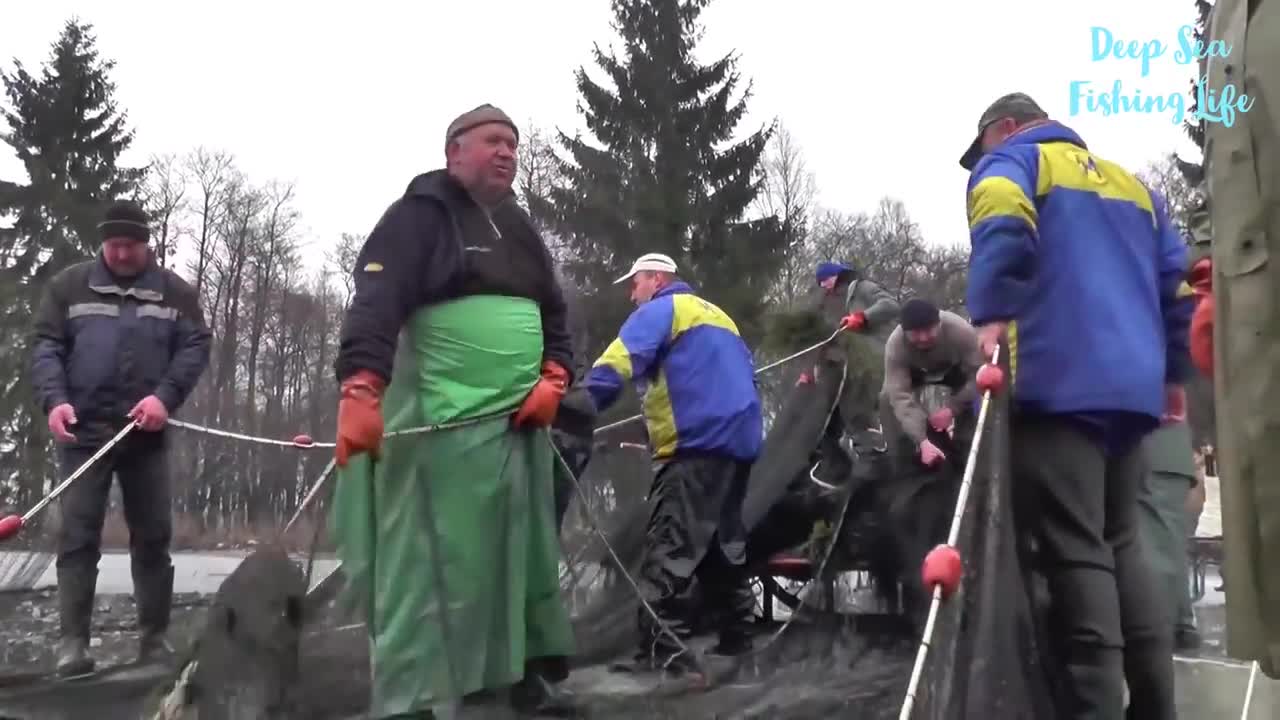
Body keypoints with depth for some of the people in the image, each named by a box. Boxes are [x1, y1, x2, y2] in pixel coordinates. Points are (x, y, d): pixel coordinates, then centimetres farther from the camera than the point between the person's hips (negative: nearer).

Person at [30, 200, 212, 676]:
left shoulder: (175, 291, 8)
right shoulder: (69, 285, 7)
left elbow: (196, 346, 0)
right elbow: (45, 345, 2)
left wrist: (165, 396, -16)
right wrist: (54, 399, -16)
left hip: (147, 433, 1)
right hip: (84, 430, -1)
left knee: (153, 535, 5)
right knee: (78, 535, -4)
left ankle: (154, 638, 13)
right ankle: (72, 643, -2)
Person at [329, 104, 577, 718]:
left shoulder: (520, 230, 20)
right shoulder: (420, 214, -4)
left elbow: (554, 318, 24)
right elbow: (376, 302, -17)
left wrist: (552, 379, 4)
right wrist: (361, 391, -31)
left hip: (520, 424, 8)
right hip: (441, 425, -8)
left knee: (525, 556, 13)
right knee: (429, 565, -8)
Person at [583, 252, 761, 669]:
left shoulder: (660, 311, 1)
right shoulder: (717, 317, 28)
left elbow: (616, 364, -13)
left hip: (698, 442, -9)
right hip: (739, 440, 9)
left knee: (669, 547, -12)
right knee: (722, 542, 18)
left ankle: (662, 650, -17)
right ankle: (736, 633, 24)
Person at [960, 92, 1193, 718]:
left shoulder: (1014, 160, 7)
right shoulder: (1130, 183, 28)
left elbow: (1003, 223, -18)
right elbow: (1176, 280, 24)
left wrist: (991, 314, -21)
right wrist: (1172, 371, 28)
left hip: (1057, 385, -7)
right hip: (1130, 388, 7)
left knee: (1076, 554, -9)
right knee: (1121, 547, 14)